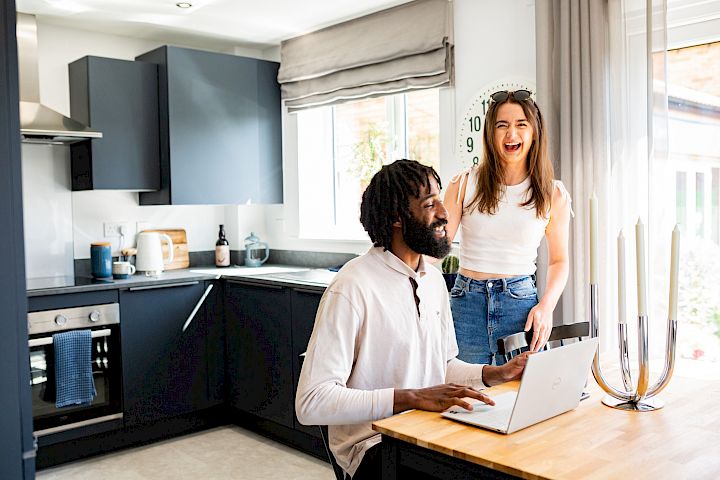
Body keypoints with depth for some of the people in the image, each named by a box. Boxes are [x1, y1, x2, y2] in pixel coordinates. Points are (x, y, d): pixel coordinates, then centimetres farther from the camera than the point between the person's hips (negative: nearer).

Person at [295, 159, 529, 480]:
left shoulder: (434, 279, 9)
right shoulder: (352, 288, -18)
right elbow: (312, 402, -23)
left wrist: (496, 374, 1)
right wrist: (414, 398, -28)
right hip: (373, 444, -7)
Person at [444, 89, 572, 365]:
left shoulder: (553, 195, 3)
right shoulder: (465, 185, 1)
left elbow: (559, 260, 11)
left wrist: (546, 306, -6)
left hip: (520, 303, 0)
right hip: (467, 302, 0)